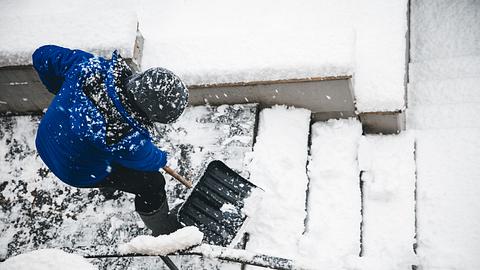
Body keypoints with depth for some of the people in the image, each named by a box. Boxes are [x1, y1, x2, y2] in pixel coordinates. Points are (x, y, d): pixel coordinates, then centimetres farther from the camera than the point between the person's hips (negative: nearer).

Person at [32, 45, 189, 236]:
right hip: (80, 174, -6)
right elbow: (148, 159, -14)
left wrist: (62, 91, 8)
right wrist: (161, 160, 10)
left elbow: (43, 56, -10)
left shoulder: (92, 67, -30)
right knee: (152, 183, 9)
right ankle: (164, 231, 36)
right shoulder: (129, 139, -41)